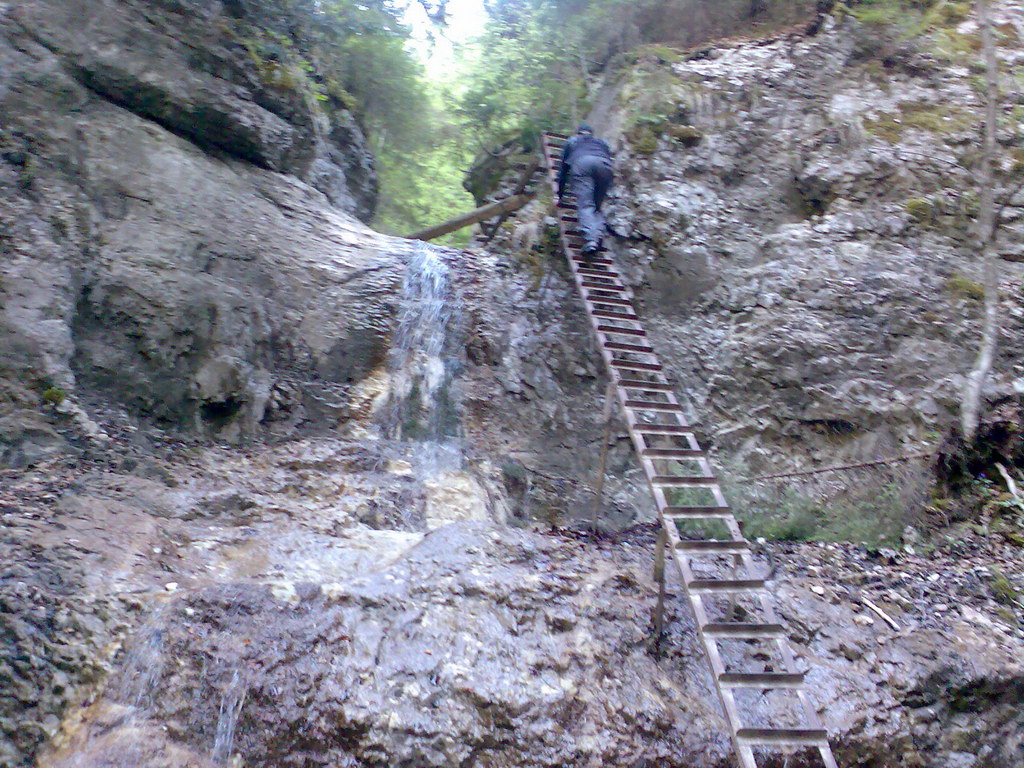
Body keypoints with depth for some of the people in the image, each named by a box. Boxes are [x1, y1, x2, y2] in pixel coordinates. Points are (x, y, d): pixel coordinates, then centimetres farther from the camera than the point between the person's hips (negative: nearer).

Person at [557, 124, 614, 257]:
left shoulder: (571, 142, 38)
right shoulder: (601, 143, 41)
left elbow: (563, 169, 38)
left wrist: (560, 195, 44)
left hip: (581, 164, -2)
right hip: (604, 165, 2)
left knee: (585, 205, -11)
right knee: (597, 206, 10)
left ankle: (590, 240, -32)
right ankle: (599, 236, -15)